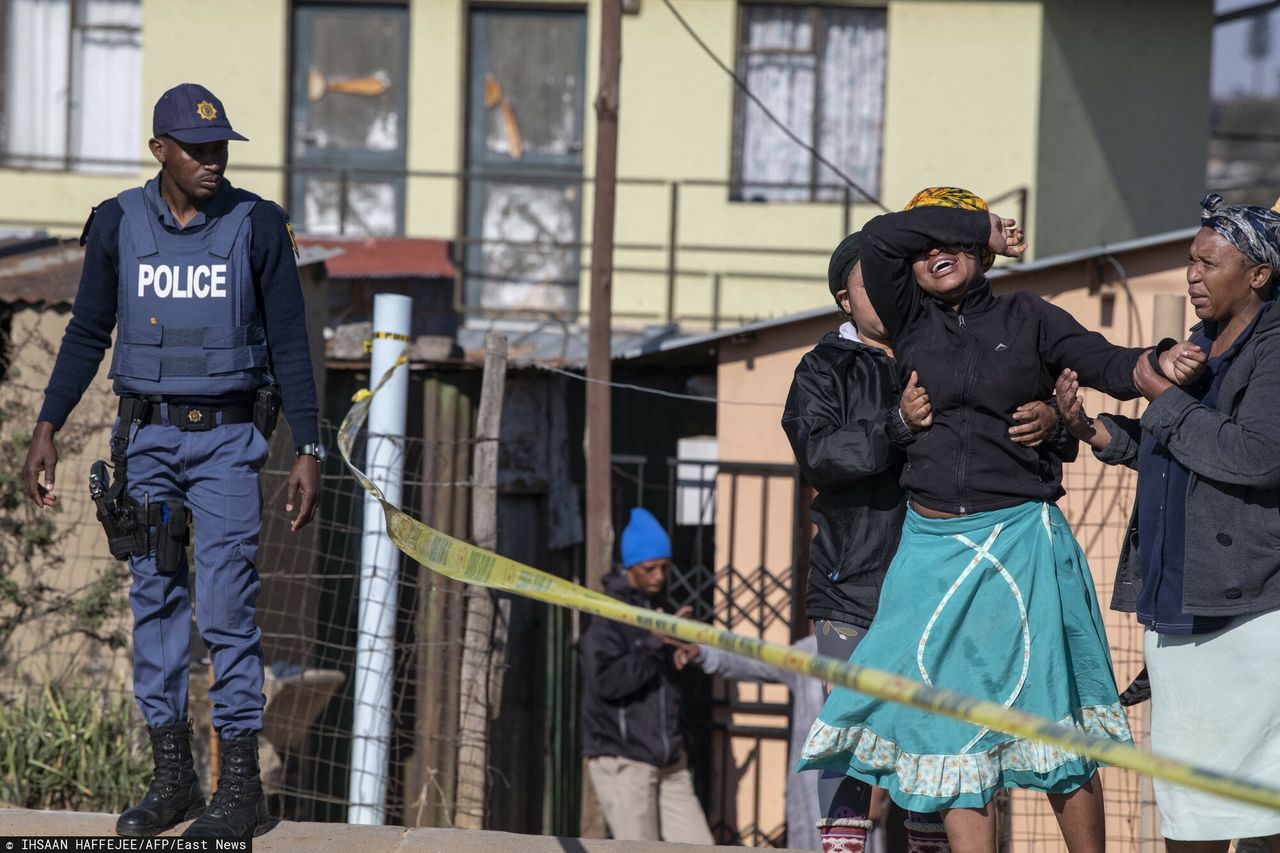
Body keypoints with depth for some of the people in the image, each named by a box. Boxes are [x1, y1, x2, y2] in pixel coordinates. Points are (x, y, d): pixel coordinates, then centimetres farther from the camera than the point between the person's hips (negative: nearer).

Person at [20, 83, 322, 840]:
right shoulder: (119, 225, 1)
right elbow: (88, 335, 9)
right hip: (147, 437, 3)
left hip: (228, 439, -3)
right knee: (156, 602, 5)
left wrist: (310, 450, -5)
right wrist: (47, 428, 4)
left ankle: (242, 786, -3)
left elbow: (290, 345, -1)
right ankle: (172, 775, 13)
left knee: (226, 606, -8)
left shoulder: (258, 226, -4)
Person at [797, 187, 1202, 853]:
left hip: (1020, 543, -2)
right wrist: (985, 226, 0)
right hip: (933, 549, 2)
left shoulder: (1026, 317, 6)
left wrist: (1159, 365, -26)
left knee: (1053, 723, -2)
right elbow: (878, 238, -5)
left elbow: (1105, 363, -5)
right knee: (955, 730, 1)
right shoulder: (911, 323, 9)